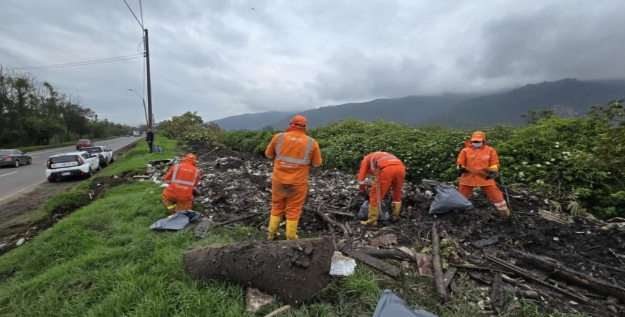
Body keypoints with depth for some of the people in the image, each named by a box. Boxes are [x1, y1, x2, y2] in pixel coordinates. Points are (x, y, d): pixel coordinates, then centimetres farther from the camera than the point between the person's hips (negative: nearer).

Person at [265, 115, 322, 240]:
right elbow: (317, 163, 0)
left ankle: (272, 233, 32)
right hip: (298, 183, -2)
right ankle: (290, 237, 24)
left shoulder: (279, 137, -5)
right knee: (293, 210, 12)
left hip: (278, 180, 2)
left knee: (277, 206, 20)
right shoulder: (312, 143, -8)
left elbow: (268, 154, 6)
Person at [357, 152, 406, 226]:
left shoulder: (366, 159, 31)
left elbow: (361, 179, 24)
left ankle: (372, 220, 13)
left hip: (387, 169, -6)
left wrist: (363, 191, 40)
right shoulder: (385, 156, 45)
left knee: (375, 195, 8)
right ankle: (395, 216, 35)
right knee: (397, 194, 27)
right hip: (401, 167, 6)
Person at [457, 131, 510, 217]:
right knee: (461, 195, 9)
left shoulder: (490, 150, 0)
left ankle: (504, 211, 25)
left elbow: (495, 163, 2)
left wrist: (493, 171, -17)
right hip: (468, 177, 0)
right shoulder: (465, 150, -3)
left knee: (495, 195, 3)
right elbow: (460, 163, 0)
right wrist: (461, 168, -22)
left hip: (485, 177, 0)